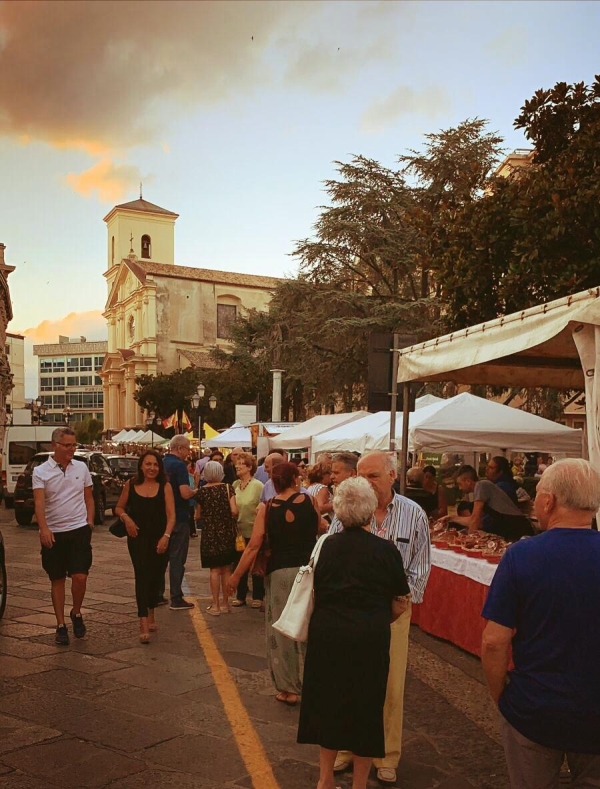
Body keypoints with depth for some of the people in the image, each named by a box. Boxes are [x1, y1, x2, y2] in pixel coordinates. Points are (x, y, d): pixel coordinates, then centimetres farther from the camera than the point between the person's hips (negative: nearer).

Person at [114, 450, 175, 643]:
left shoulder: (165, 487, -2)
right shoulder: (131, 485, 2)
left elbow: (171, 515, -6)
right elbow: (119, 508, 12)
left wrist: (166, 536, -19)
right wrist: (126, 517, -9)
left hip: (160, 539, 1)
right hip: (138, 538, -1)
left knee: (155, 578, 13)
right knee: (142, 575, -14)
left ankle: (151, 615, 36)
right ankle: (143, 624, -18)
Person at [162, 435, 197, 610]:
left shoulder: (162, 463, 7)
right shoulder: (179, 465, -17)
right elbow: (185, 493, -25)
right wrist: (196, 491, -4)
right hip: (179, 518, -8)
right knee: (177, 559, 0)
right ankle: (176, 599, 4)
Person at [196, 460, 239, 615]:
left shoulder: (202, 492, -2)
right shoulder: (228, 488, -3)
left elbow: (199, 515, 6)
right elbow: (234, 511, -10)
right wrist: (233, 521, 10)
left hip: (210, 533, -1)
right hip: (227, 533, 1)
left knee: (215, 570, 4)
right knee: (226, 569, 10)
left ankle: (215, 605, 5)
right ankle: (225, 604, 17)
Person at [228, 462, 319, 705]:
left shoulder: (266, 508, -3)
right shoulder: (309, 500, -4)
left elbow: (253, 546, -5)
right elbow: (319, 529, 10)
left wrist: (236, 576, 4)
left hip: (279, 572, 0)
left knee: (281, 631, 12)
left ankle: (288, 689, 20)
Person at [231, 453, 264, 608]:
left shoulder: (258, 486, -12)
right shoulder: (235, 485, 4)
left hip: (254, 531, -5)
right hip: (238, 530, 5)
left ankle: (258, 596, 19)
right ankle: (240, 595, 24)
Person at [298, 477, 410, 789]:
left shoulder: (328, 545, 0)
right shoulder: (384, 550, -8)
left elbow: (317, 591, 3)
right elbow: (400, 604, -4)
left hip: (326, 633, 3)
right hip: (368, 638, -3)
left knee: (328, 701, 19)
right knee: (365, 707, 13)